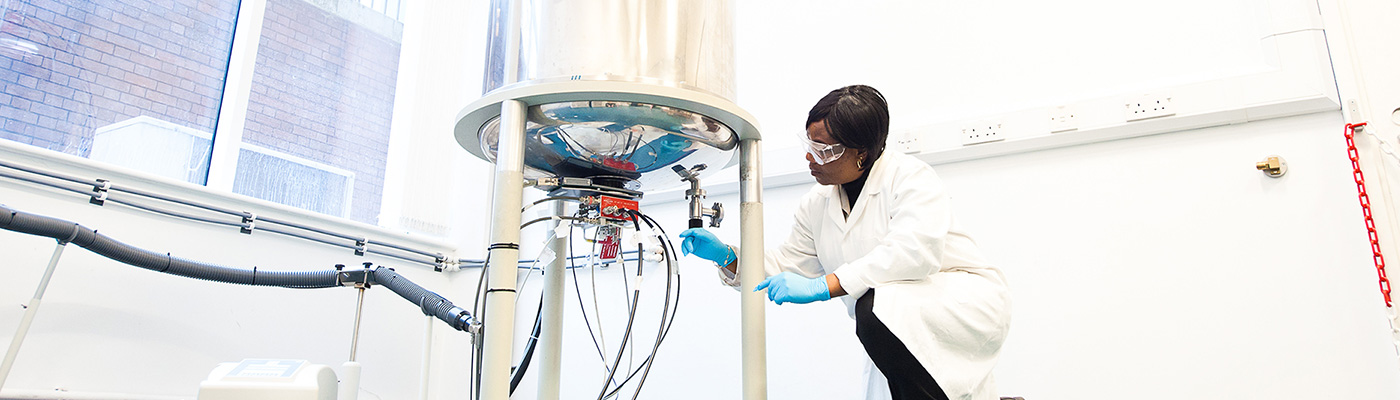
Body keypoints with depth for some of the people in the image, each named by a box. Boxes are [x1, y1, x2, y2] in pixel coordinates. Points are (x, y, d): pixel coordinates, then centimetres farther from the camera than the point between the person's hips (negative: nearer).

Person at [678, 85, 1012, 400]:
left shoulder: (910, 176, -16)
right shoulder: (816, 205, 6)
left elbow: (913, 251, -32)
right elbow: (789, 264, 11)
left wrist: (822, 286, -38)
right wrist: (727, 257, -6)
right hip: (902, 334, 7)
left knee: (877, 306, -34)